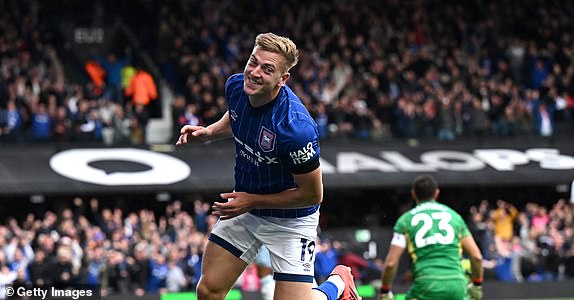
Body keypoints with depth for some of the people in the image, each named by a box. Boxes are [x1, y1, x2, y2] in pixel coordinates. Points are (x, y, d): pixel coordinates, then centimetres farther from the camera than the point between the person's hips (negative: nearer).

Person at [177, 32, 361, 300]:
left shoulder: (295, 127, -35)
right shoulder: (236, 86, -13)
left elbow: (313, 194, -23)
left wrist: (253, 201, -20)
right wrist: (209, 132, -3)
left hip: (290, 218, -6)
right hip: (243, 207, 6)